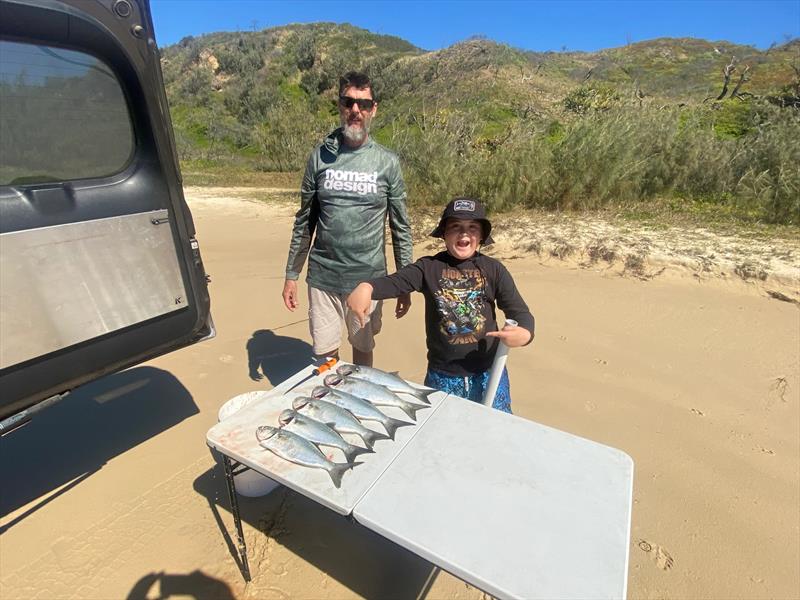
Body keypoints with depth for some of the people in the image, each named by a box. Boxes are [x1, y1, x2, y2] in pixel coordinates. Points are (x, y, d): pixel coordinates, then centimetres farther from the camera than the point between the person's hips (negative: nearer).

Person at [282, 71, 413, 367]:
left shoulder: (387, 162, -1)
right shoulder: (320, 156, 3)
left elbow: (400, 227, 2)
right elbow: (304, 221, 8)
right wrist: (291, 275, 7)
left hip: (368, 277, -1)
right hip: (322, 276, 1)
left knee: (362, 350, 14)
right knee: (324, 354, 10)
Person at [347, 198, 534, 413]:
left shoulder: (494, 270, -5)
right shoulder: (428, 267, -8)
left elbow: (519, 311, -4)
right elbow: (394, 282, -21)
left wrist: (524, 333, -26)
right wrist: (366, 287, -43)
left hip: (488, 373, 1)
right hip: (442, 375, 0)